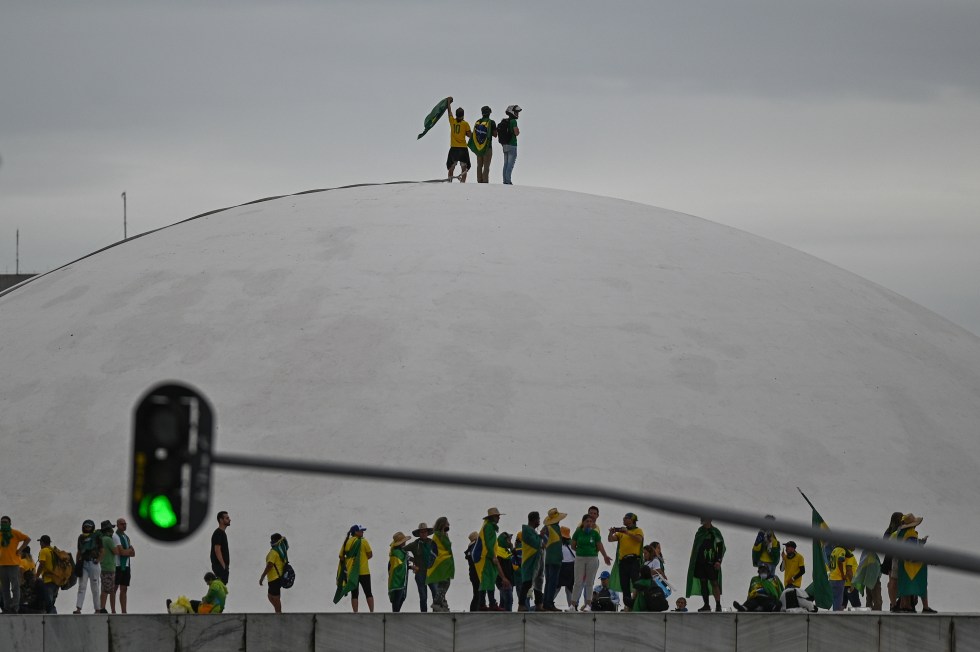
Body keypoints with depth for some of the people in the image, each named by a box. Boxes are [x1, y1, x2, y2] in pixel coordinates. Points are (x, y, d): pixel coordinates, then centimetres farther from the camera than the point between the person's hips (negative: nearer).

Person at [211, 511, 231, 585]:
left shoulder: (222, 533, 17)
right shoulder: (218, 533, -15)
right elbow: (217, 550, -21)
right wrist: (223, 565, -22)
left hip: (223, 566, 10)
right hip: (220, 566, -10)